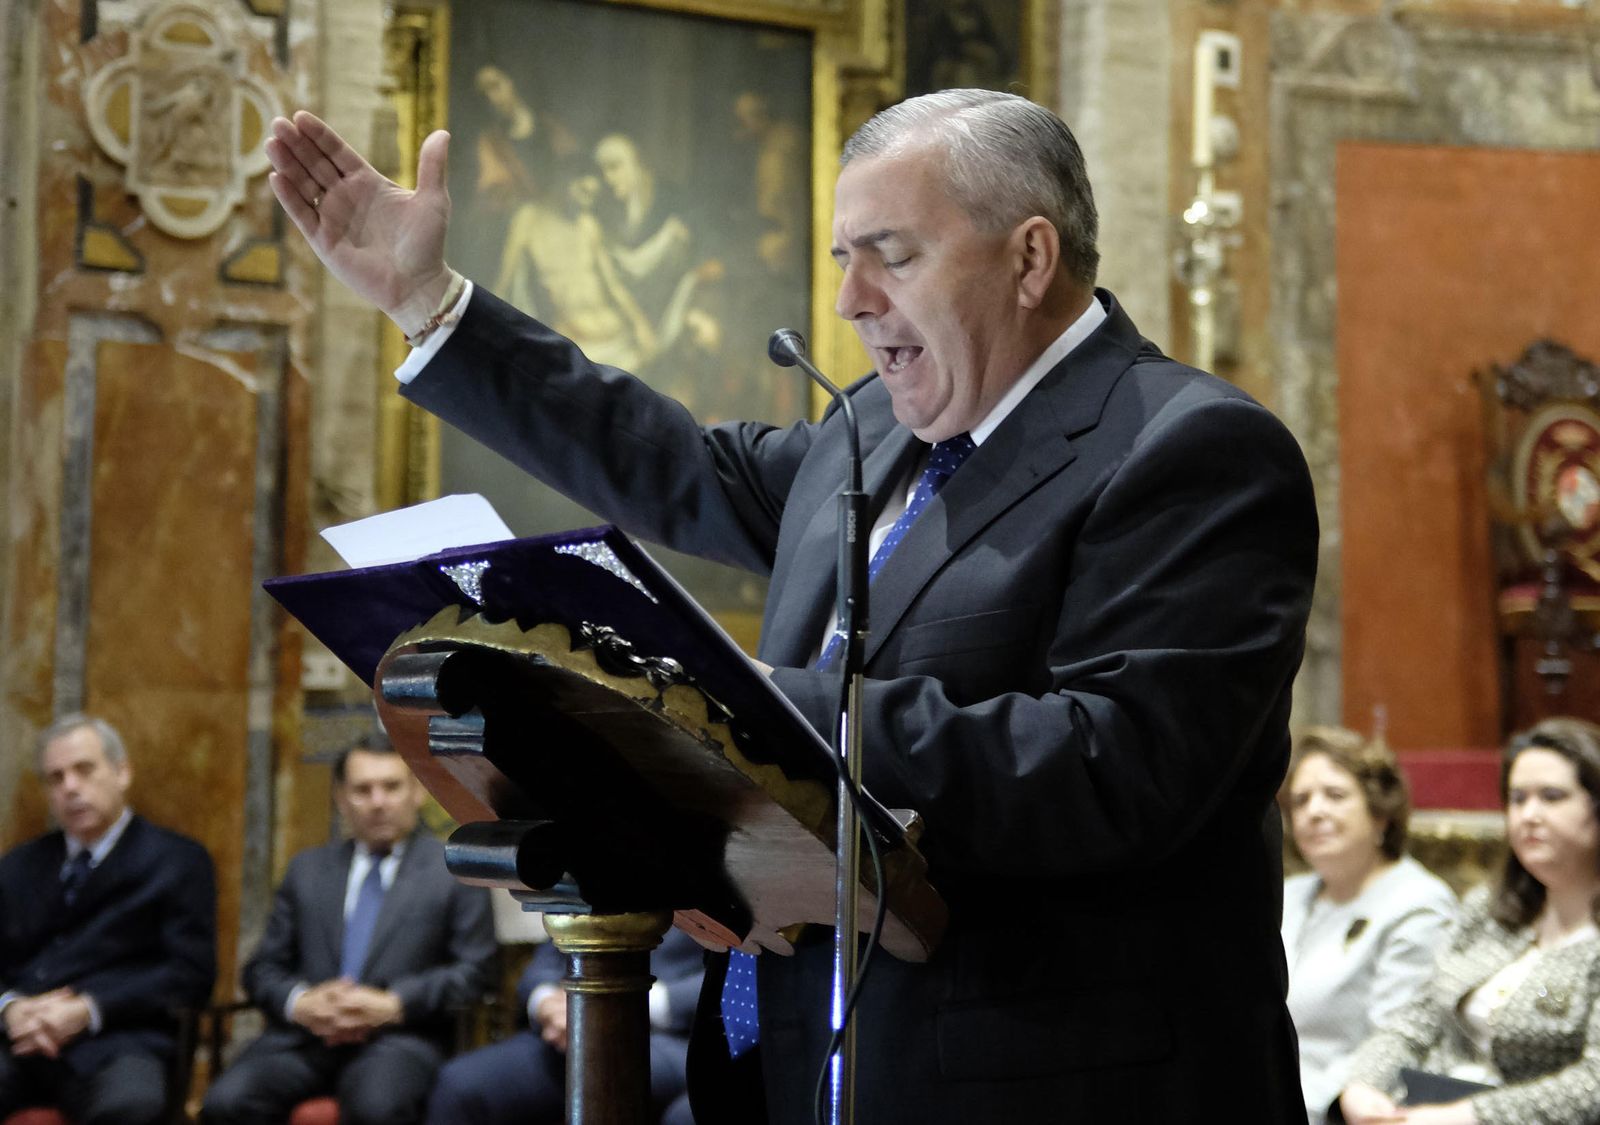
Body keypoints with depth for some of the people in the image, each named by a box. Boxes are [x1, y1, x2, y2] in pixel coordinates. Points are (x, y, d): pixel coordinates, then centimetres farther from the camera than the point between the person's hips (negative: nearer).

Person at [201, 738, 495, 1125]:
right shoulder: (307, 869, 20)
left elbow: (473, 972, 2)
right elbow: (263, 968, 17)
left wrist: (394, 1005, -12)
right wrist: (299, 1002, -6)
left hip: (400, 1038, -3)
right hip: (304, 1034, 3)